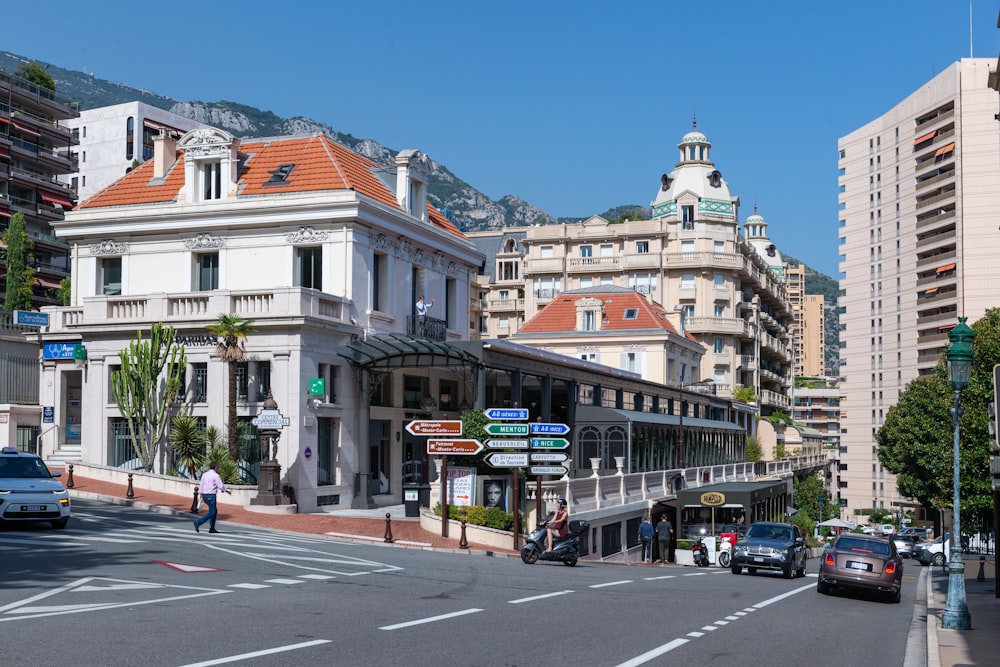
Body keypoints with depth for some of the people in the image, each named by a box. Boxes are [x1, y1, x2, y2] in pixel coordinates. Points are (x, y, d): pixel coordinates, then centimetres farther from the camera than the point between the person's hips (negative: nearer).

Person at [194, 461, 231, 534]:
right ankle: (198, 522, -19)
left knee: (215, 511, 16)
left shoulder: (205, 474, 10)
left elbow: (201, 485, 10)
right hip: (211, 496, -8)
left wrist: (201, 495, 14)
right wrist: (227, 491, 4)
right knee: (211, 513, -5)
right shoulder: (215, 475, -12)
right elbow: (221, 486, -13)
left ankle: (212, 528, 13)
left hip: (205, 495, 8)